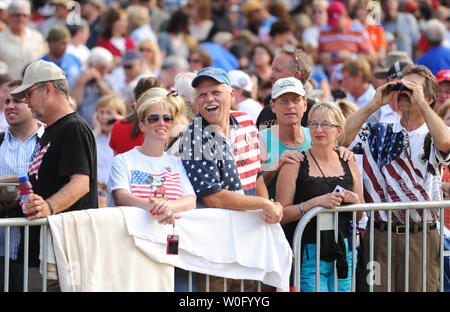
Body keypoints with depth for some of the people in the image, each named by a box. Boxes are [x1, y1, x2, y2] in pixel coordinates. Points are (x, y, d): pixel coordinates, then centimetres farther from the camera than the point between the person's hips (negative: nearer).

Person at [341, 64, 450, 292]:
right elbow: (343, 137, -3)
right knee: (375, 289, 0)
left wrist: (420, 102, -11)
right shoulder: (377, 134, 12)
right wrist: (374, 104, -2)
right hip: (378, 235, 2)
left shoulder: (431, 138, 5)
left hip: (421, 238, -2)